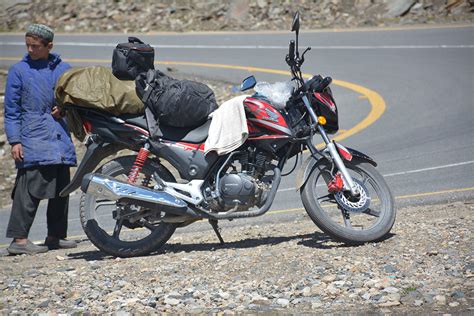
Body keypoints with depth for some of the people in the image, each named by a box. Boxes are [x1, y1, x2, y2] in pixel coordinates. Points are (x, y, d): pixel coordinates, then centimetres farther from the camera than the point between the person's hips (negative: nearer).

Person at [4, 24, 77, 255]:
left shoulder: (63, 69, 11)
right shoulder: (19, 71, 3)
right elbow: (11, 110, 2)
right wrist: (14, 141, -6)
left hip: (60, 139, 4)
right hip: (32, 140, -4)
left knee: (61, 189, 8)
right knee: (29, 189, -12)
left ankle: (55, 235, 19)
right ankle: (19, 239, -12)